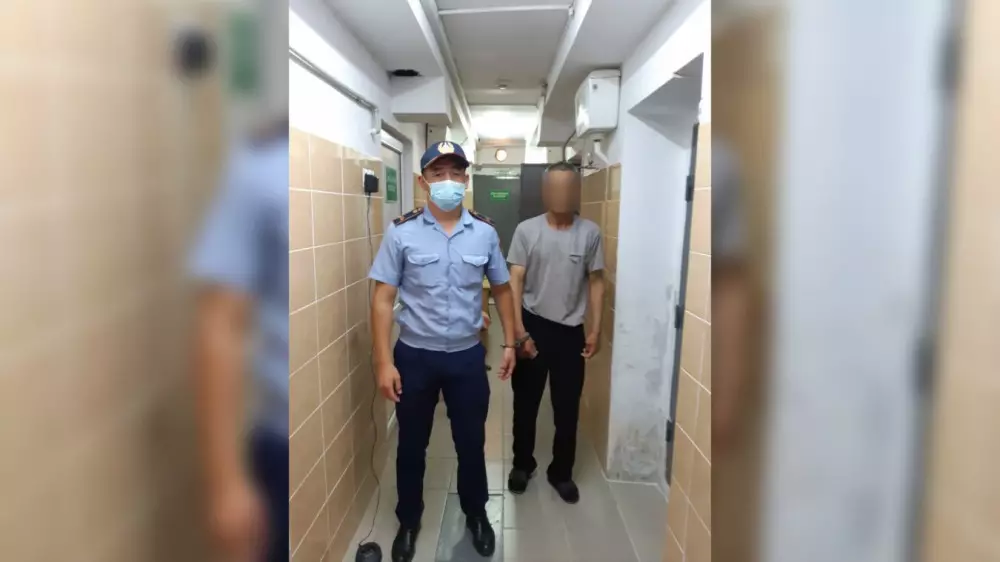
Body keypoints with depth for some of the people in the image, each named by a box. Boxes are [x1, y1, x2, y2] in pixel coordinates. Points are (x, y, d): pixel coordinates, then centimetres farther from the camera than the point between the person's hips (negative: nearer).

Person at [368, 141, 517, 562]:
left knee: (471, 442, 16)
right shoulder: (401, 233, -9)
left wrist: (509, 344, 6)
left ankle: (476, 515, 41)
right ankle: (408, 522, 39)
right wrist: (384, 362, -12)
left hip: (467, 356, 2)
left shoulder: (485, 232, -2)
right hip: (415, 356, -1)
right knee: (412, 445, 15)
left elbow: (502, 290, 9)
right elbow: (383, 299, -8)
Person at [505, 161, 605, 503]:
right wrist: (519, 331, -13)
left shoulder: (590, 232, -3)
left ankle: (561, 473, 30)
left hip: (570, 331, 1)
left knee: (568, 407, 10)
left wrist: (595, 330, -1)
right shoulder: (526, 230, -6)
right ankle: (522, 464, 34)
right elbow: (515, 282, -7)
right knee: (526, 402, 12)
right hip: (534, 326, -1)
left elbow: (596, 282, 3)